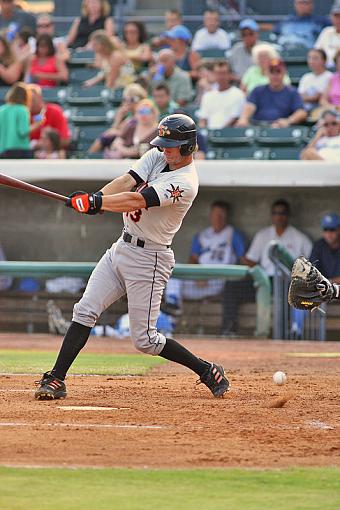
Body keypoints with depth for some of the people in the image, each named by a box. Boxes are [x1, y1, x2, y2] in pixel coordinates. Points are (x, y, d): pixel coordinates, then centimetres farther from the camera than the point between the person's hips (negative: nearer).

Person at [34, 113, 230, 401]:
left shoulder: (185, 183, -20)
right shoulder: (157, 157, 5)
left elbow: (137, 201, -29)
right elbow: (126, 183, -9)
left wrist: (95, 202, -36)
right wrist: (94, 199, -26)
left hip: (148, 259, -8)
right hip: (121, 248, 8)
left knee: (144, 339, -5)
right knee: (85, 312, -2)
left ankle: (208, 372, 10)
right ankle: (55, 380, -2)